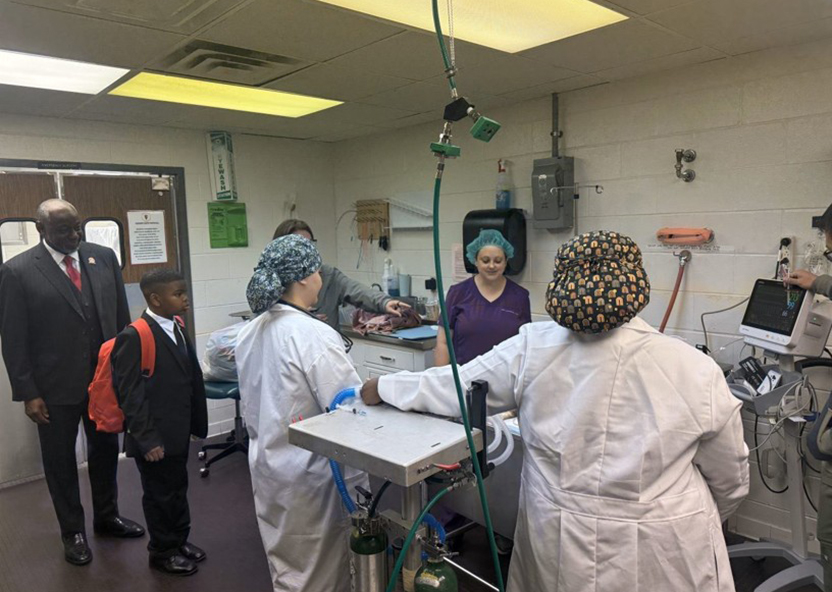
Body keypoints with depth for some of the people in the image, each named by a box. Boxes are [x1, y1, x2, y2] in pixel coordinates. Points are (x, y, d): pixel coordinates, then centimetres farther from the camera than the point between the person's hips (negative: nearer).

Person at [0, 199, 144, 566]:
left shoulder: (104, 257, 0)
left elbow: (122, 316, 4)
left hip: (107, 377, 3)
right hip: (56, 385, -3)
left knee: (106, 450, 18)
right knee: (60, 460, 13)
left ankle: (107, 516, 40)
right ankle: (73, 532, 32)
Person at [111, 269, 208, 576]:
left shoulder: (177, 328, 4)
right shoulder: (134, 337, -21)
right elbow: (129, 395, -20)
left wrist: (193, 422, 12)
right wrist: (147, 439, -20)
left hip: (178, 431, 7)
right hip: (155, 438, -7)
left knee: (178, 488, 22)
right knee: (160, 495, 11)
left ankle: (180, 541, 42)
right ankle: (162, 552, 32)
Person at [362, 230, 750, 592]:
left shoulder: (533, 350, -15)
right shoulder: (695, 370, -16)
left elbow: (454, 387, -4)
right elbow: (730, 481, -3)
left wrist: (382, 388, 13)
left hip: (559, 548, 1)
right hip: (664, 560, 0)